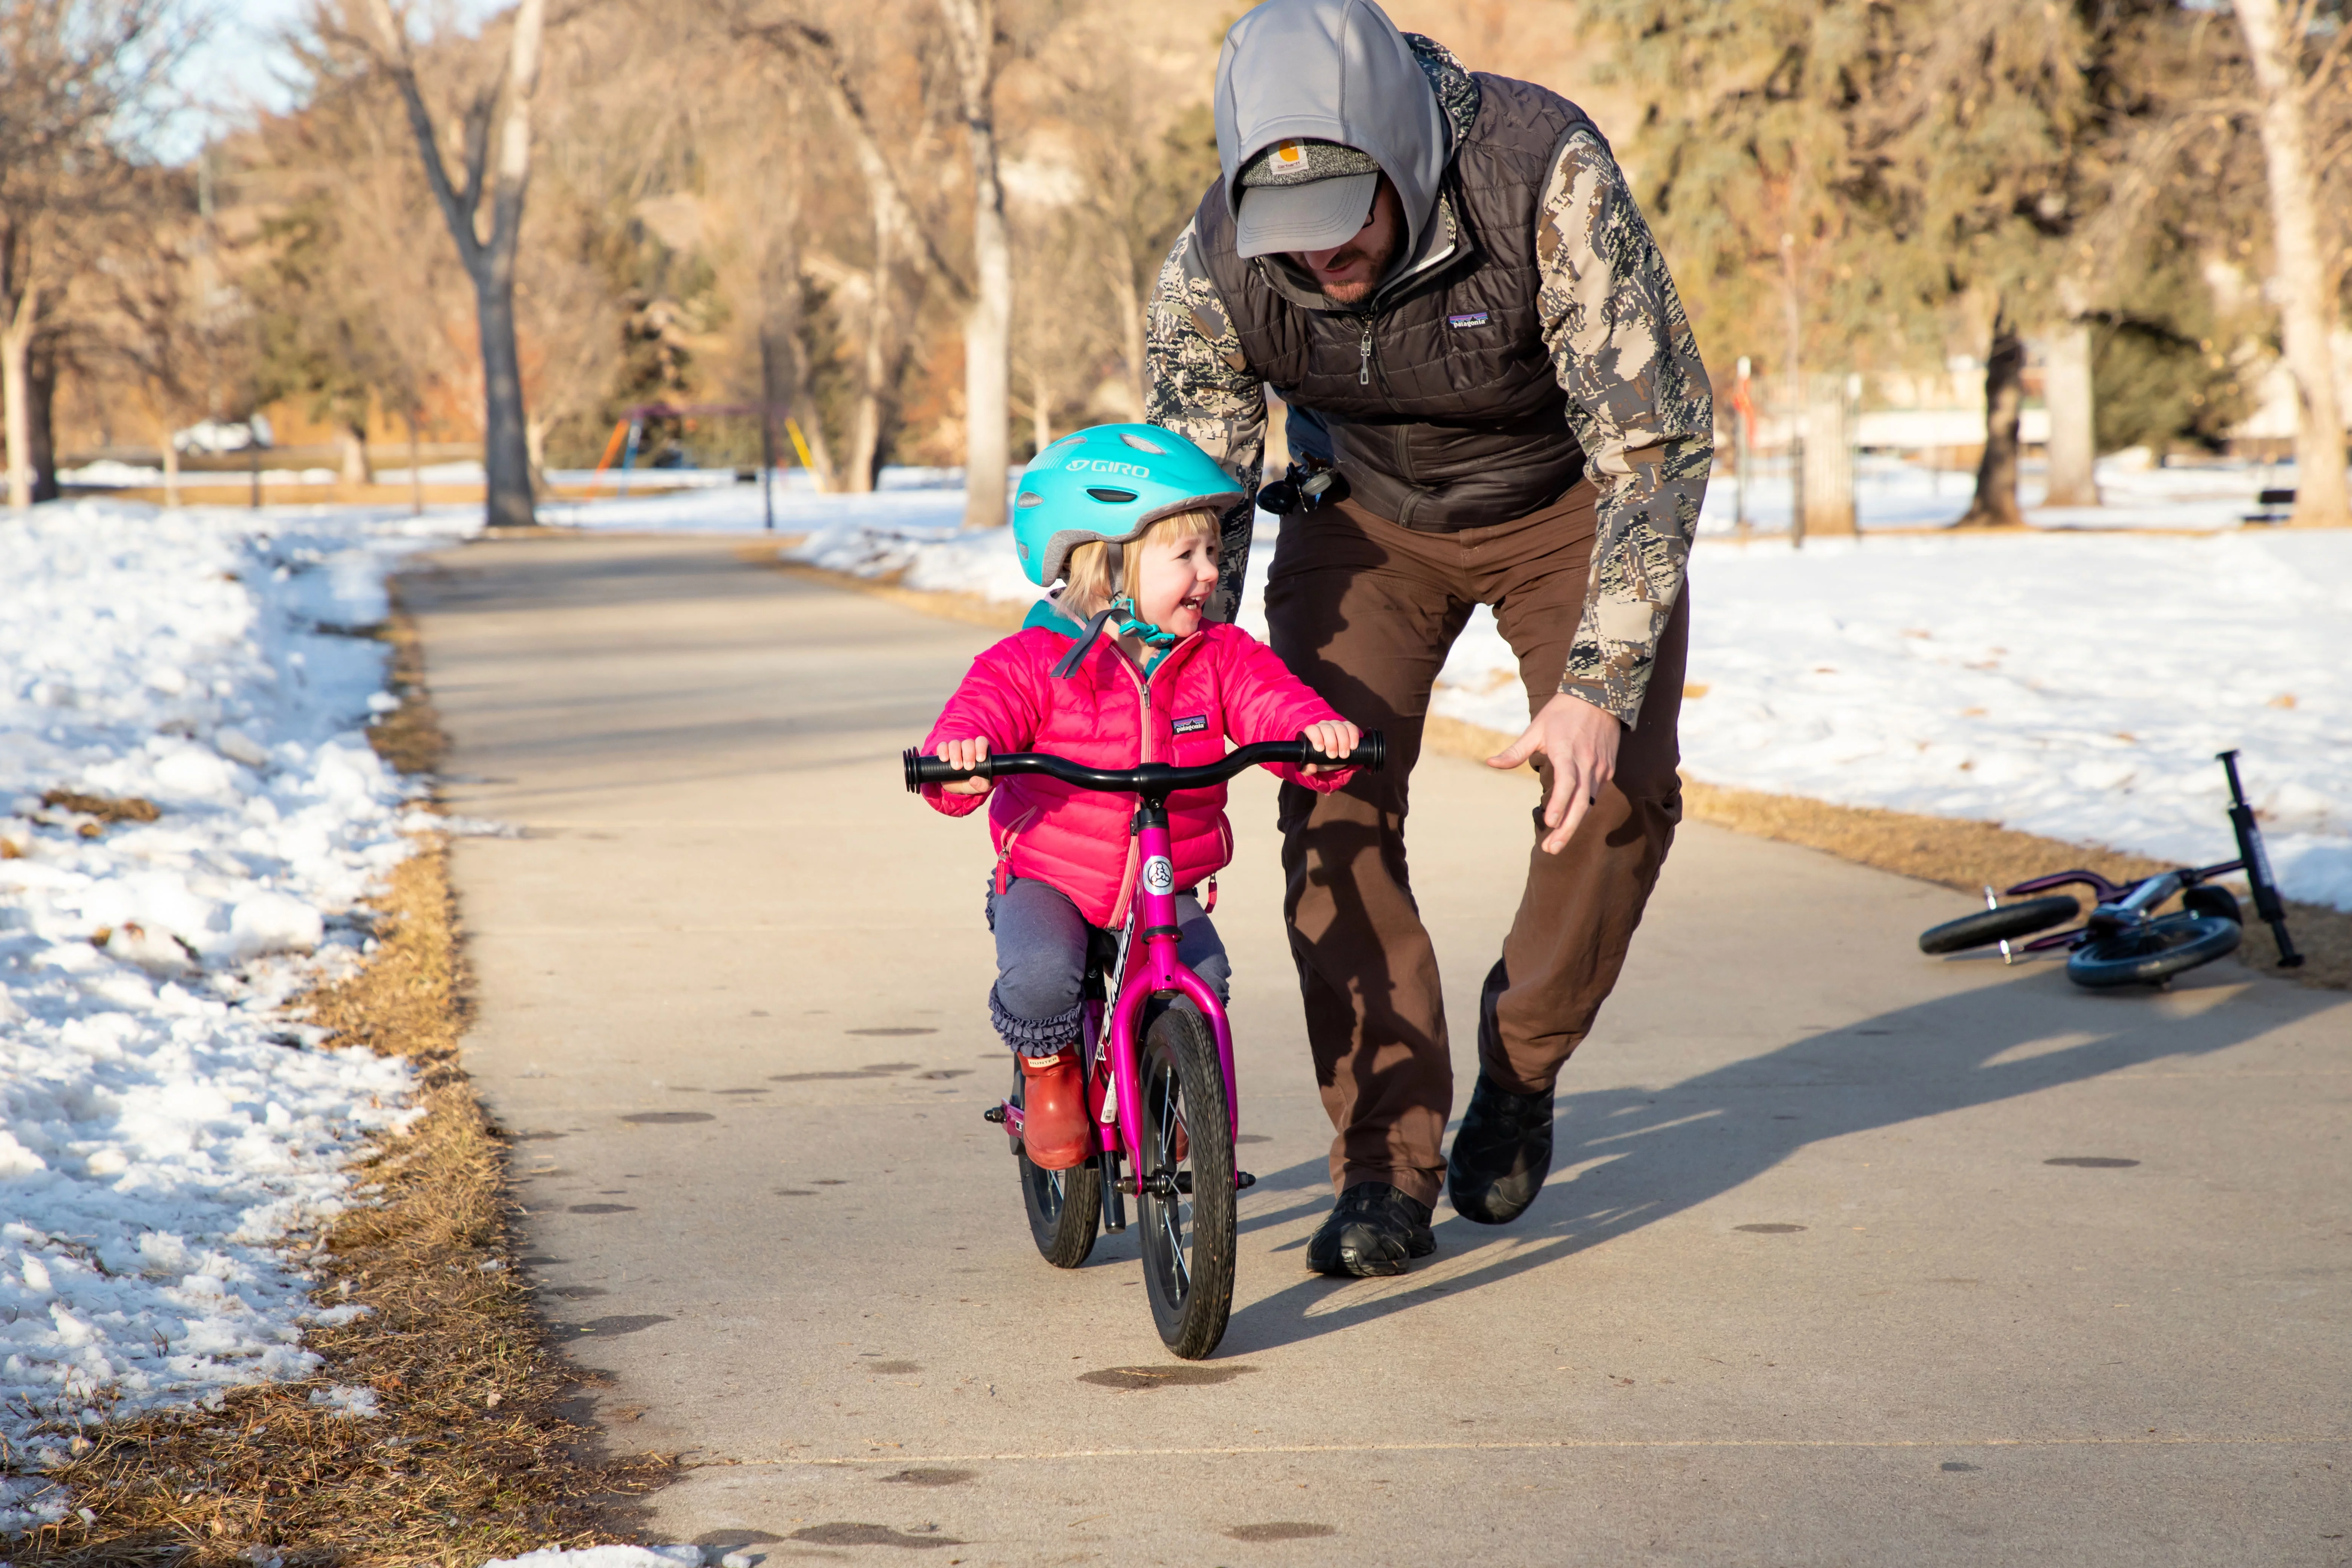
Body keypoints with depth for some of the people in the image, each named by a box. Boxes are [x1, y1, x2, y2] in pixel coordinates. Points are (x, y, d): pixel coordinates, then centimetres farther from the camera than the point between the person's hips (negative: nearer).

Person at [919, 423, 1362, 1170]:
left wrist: (1318, 732, -39)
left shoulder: (1219, 655, -1)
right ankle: (1050, 1069, 4)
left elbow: (1270, 703, -14)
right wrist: (961, 755, -48)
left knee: (1202, 981, -23)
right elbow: (982, 712, -23)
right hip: (1050, 882, -3)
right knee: (1040, 977, -31)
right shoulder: (1033, 662, -11)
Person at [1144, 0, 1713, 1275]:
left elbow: (1657, 438, -31)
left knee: (1618, 784, -18)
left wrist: (1600, 684, -38)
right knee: (1336, 804, -14)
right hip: (1367, 511, 2)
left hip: (1566, 496, -2)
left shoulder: (1547, 182, -37)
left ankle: (1524, 1057, 9)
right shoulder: (1213, 272, -27)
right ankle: (1387, 1168, -5)